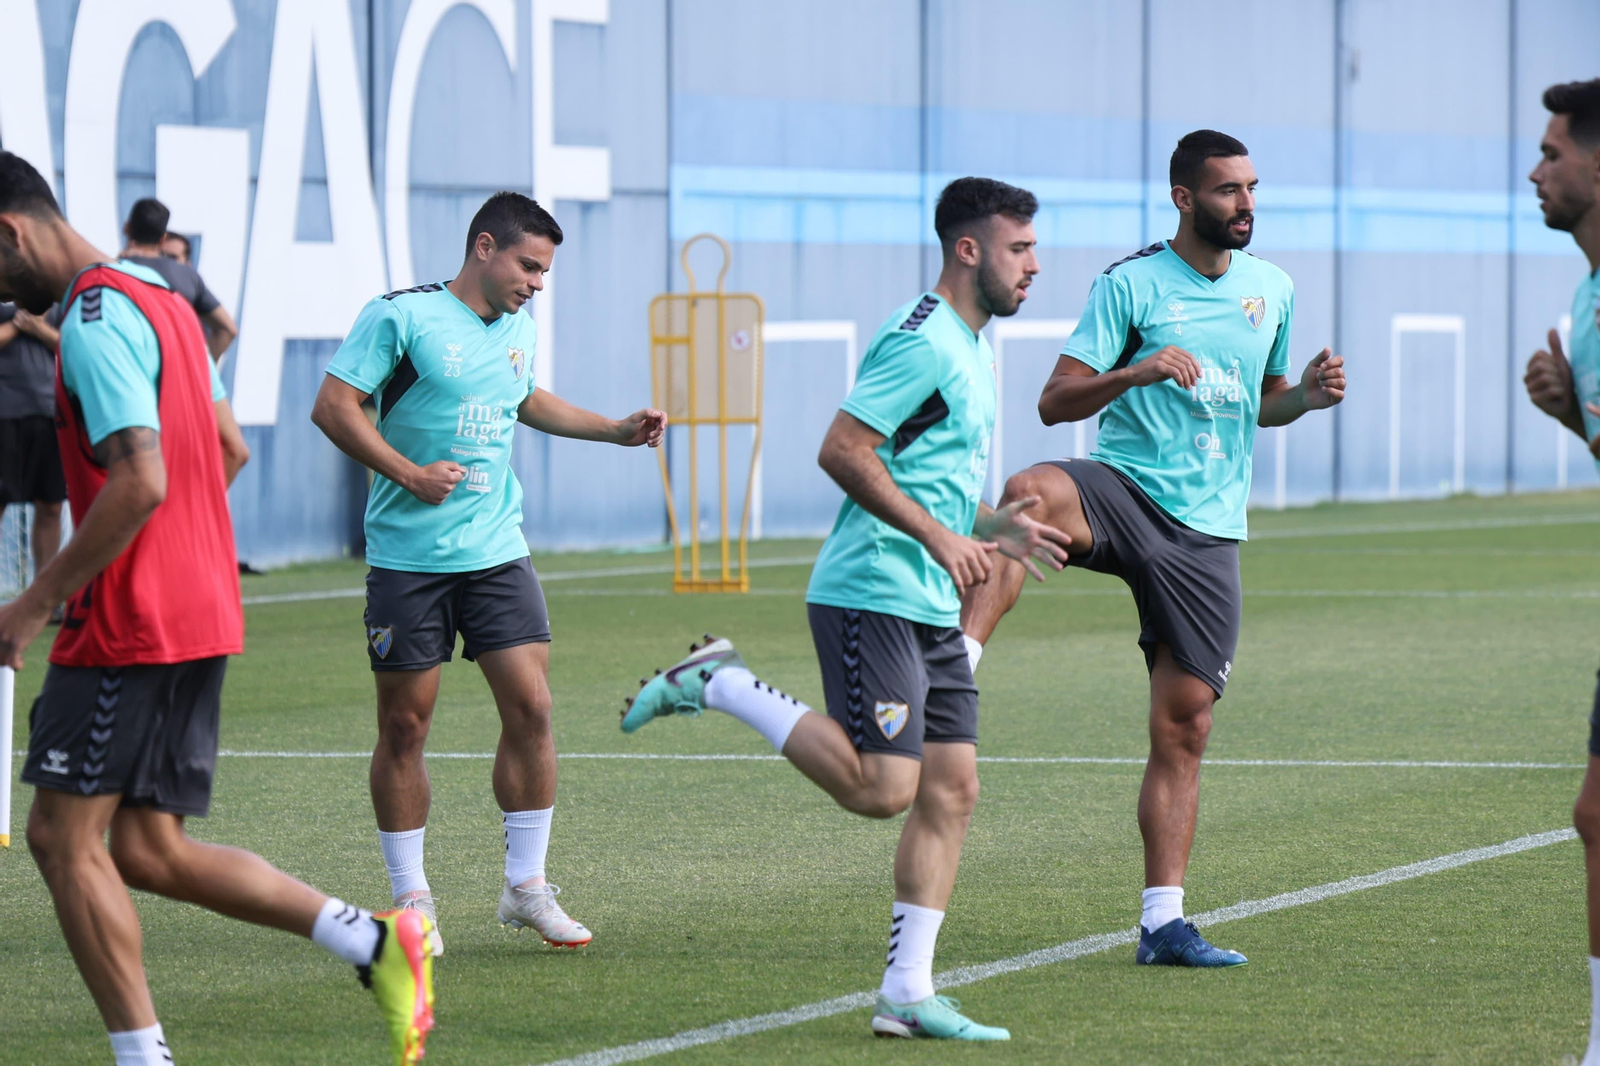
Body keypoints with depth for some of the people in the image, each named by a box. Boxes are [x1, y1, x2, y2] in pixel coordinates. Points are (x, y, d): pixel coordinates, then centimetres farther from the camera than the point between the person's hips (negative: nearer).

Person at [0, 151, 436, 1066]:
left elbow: (141, 483, -24)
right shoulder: (157, 298, 16)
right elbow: (229, 448, 24)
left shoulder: (95, 321, -15)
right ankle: (377, 942, 4)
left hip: (129, 627, -10)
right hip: (200, 614, 10)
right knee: (148, 850, 10)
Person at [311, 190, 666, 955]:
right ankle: (411, 899, 12)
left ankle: (525, 886, 7)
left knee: (530, 706, -5)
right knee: (405, 726, 1)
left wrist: (616, 430, 26)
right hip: (408, 555, -5)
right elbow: (333, 406, -11)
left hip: (496, 550, 5)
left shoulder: (517, 328, 13)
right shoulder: (400, 317, -9)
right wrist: (411, 475, -19)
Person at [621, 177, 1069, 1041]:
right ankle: (717, 686, -2)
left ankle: (907, 993, 6)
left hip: (931, 610, 10)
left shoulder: (970, 347, 20)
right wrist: (940, 537, -20)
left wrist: (995, 529, 18)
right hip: (872, 597, -10)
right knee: (881, 788, -16)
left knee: (950, 792, 4)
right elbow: (842, 452, -20)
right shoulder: (922, 341, -12)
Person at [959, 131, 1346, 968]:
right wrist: (1134, 373, -24)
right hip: (1125, 491, -4)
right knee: (1029, 494, -40)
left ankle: (1162, 921, 7)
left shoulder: (1272, 290, 14)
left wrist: (1308, 394, 7)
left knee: (1183, 726, 2)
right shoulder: (1130, 284, -2)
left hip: (1207, 531, 4)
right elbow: (1054, 402, -7)